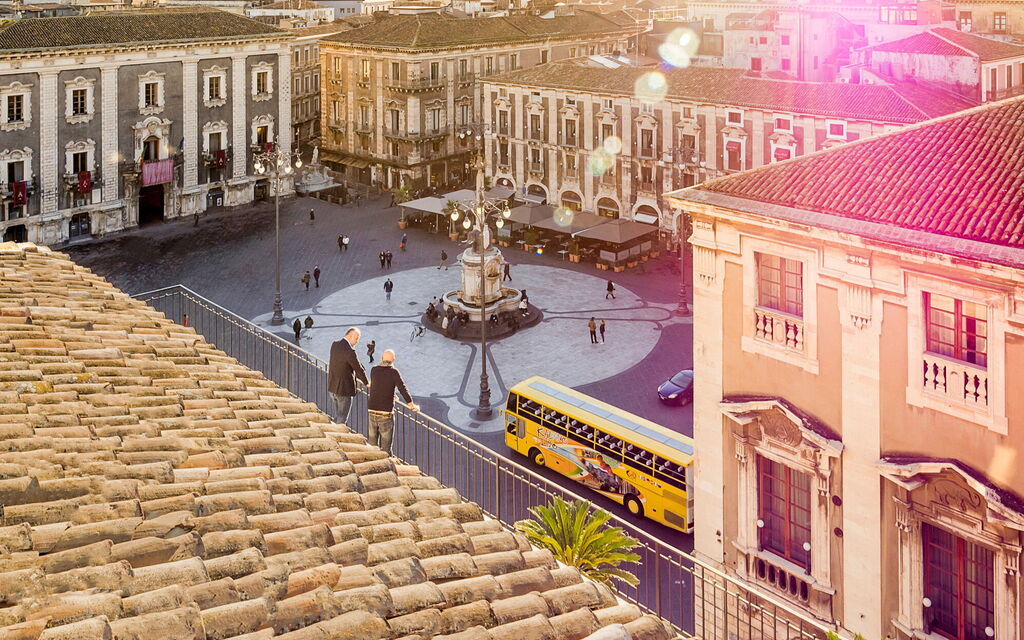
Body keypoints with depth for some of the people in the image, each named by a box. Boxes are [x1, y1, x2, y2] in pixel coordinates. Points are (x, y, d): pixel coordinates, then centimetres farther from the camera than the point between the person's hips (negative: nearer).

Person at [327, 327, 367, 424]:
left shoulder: (334, 344, 3)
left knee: (338, 416, 21)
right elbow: (358, 369, -13)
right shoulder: (349, 351, -22)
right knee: (342, 419, 2)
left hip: (332, 387, 8)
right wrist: (367, 383, 2)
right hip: (344, 389, -8)